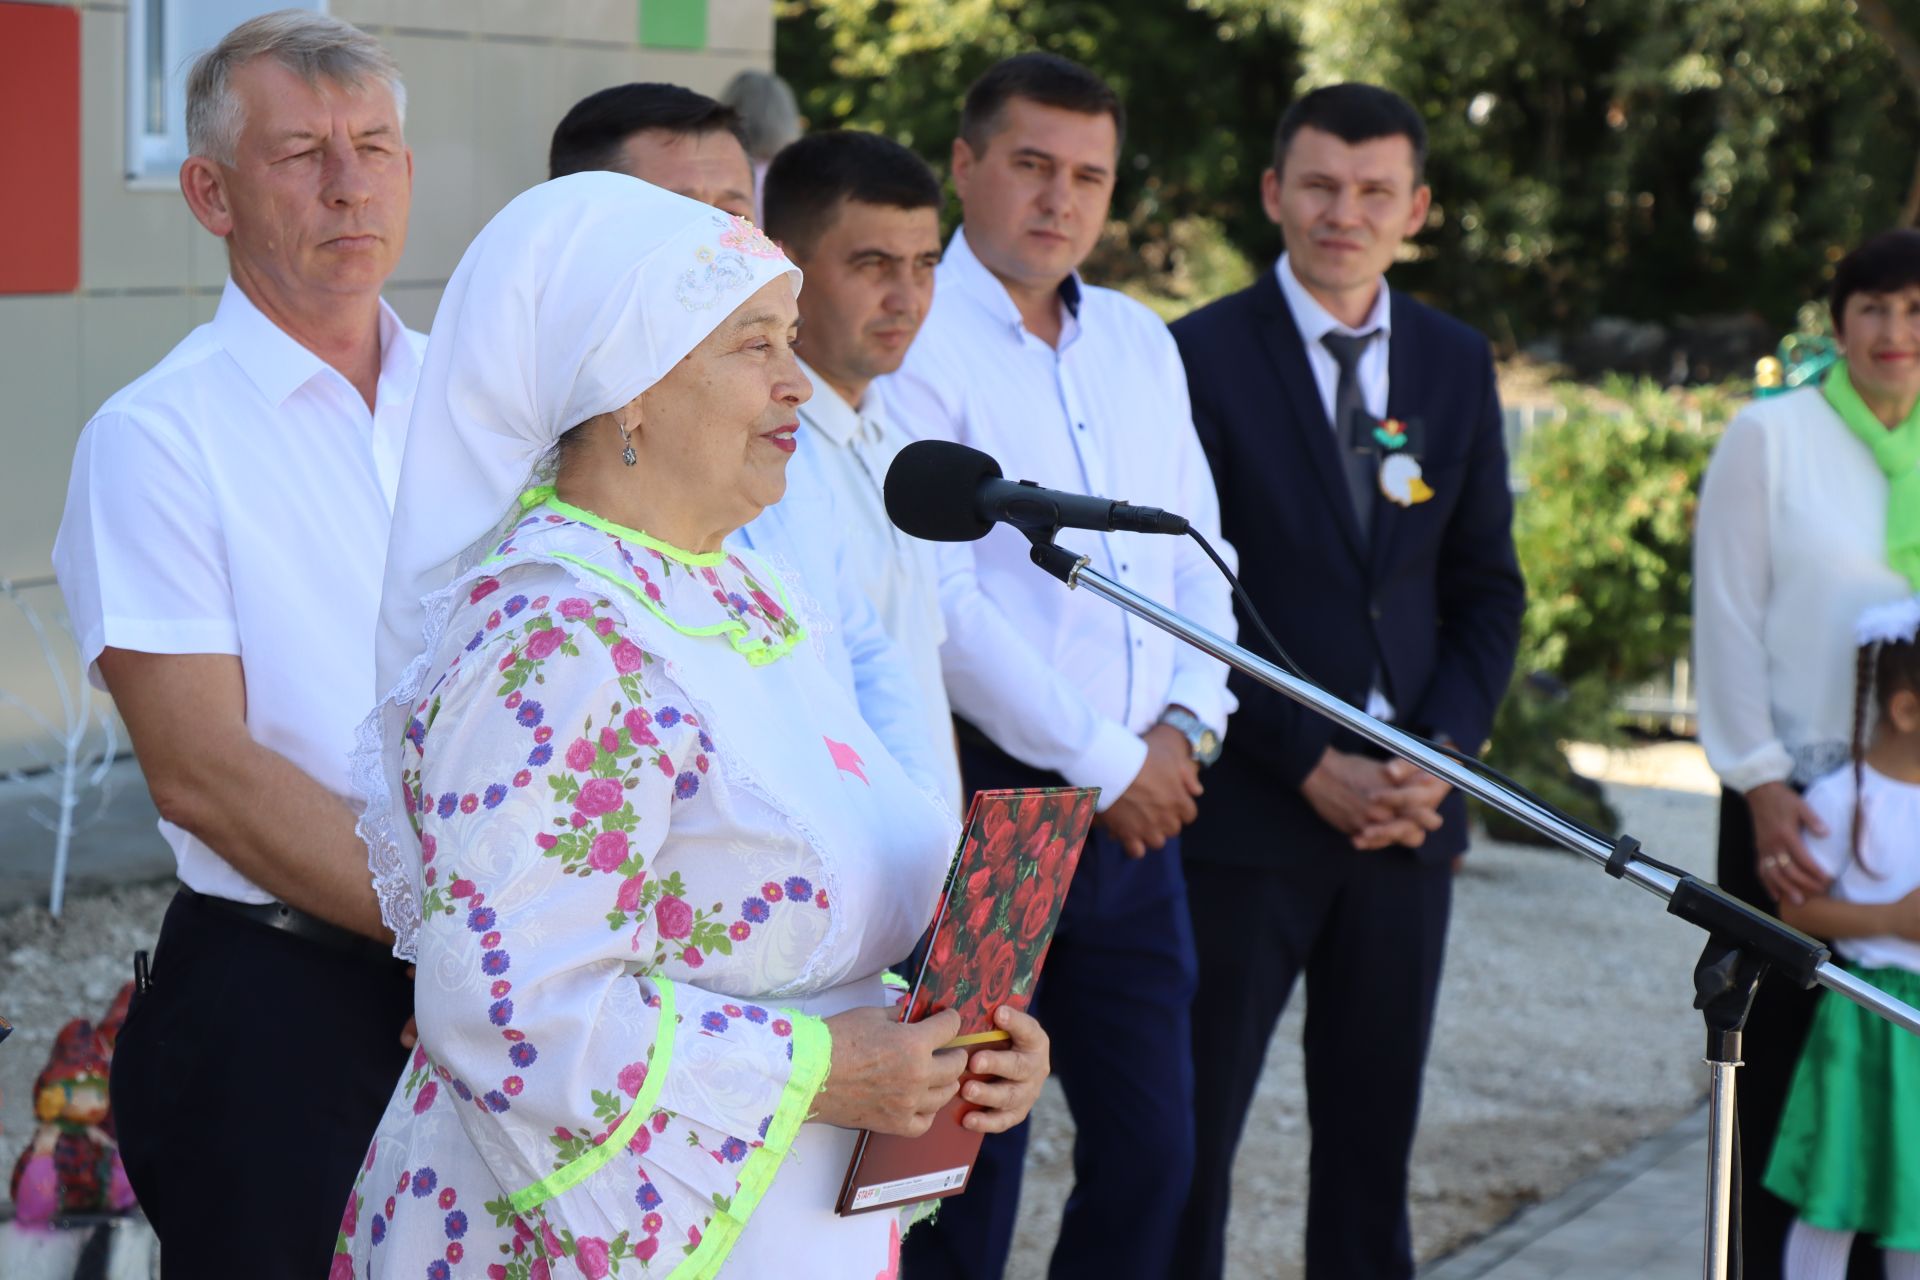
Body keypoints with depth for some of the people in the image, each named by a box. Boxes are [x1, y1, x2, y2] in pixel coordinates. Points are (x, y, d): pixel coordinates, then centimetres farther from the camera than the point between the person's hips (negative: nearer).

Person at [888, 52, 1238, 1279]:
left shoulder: (1140, 341, 13)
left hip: (1137, 800, 6)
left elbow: (1198, 555, 17)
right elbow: (939, 605, -16)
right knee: (973, 1156, 1)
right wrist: (1104, 765, -11)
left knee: (1152, 1147, 9)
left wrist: (1185, 725, 0)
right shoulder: (915, 341, -9)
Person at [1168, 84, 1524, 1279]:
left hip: (1408, 807, 4)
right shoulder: (1203, 356, -6)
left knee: (1374, 1132, 10)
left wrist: (1436, 758, -4)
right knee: (1192, 1130, 1)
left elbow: (1487, 589, 12)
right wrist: (1313, 768, -12)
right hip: (1247, 812, -4)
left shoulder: (1457, 363, 10)